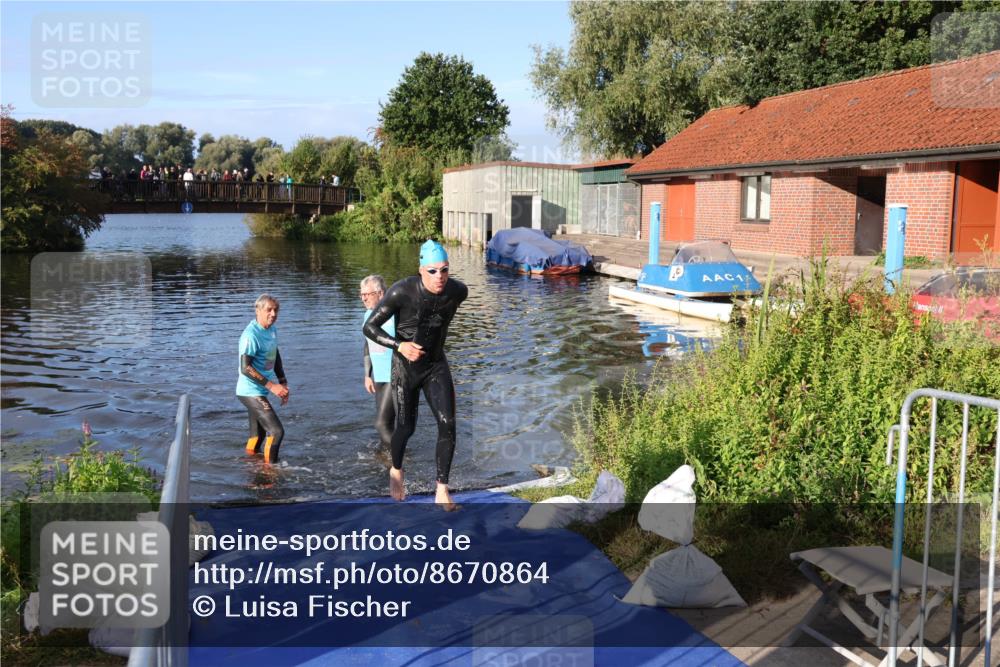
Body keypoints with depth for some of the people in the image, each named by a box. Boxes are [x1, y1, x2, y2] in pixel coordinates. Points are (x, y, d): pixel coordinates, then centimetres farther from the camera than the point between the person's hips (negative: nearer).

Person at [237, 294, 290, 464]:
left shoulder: (272, 330, 8)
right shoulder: (251, 335, -20)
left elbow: (275, 358, 21)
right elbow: (245, 368, -24)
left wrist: (283, 383, 14)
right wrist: (271, 386, -24)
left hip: (260, 392, 9)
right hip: (251, 392, -9)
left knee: (258, 434, 16)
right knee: (276, 431, -13)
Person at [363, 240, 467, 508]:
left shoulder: (458, 291, -13)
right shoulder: (402, 291, -25)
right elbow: (370, 327, -18)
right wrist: (400, 345, -31)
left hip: (437, 366, 3)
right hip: (405, 367, -2)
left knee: (448, 424, -13)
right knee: (406, 427, 9)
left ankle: (442, 489, 0)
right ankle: (396, 470, 41)